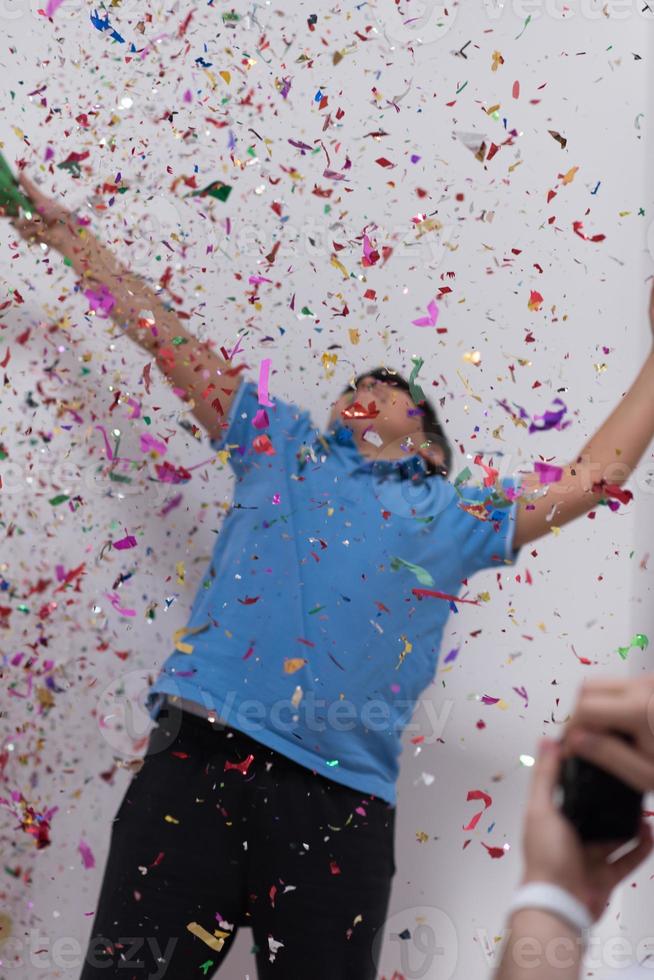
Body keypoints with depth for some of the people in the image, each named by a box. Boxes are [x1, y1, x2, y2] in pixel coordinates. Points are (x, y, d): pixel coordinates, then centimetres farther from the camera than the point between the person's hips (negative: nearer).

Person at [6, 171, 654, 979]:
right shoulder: (280, 447, 24)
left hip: (341, 805, 0)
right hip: (203, 758, 0)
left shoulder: (453, 515, 21)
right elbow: (168, 341, 26)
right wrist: (72, 239, 30)